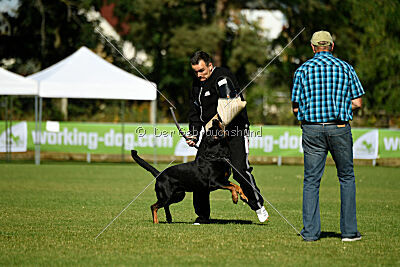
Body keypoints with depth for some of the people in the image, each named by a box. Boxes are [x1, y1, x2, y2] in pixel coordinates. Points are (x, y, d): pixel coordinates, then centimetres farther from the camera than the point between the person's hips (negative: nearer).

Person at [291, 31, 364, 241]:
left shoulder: (303, 70, 3)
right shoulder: (345, 68, 3)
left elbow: (296, 107, 2)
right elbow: (357, 103, 1)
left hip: (312, 129, 0)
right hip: (339, 128, 0)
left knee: (311, 180, 6)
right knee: (346, 178, 11)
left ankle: (310, 232, 2)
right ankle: (349, 230, 8)